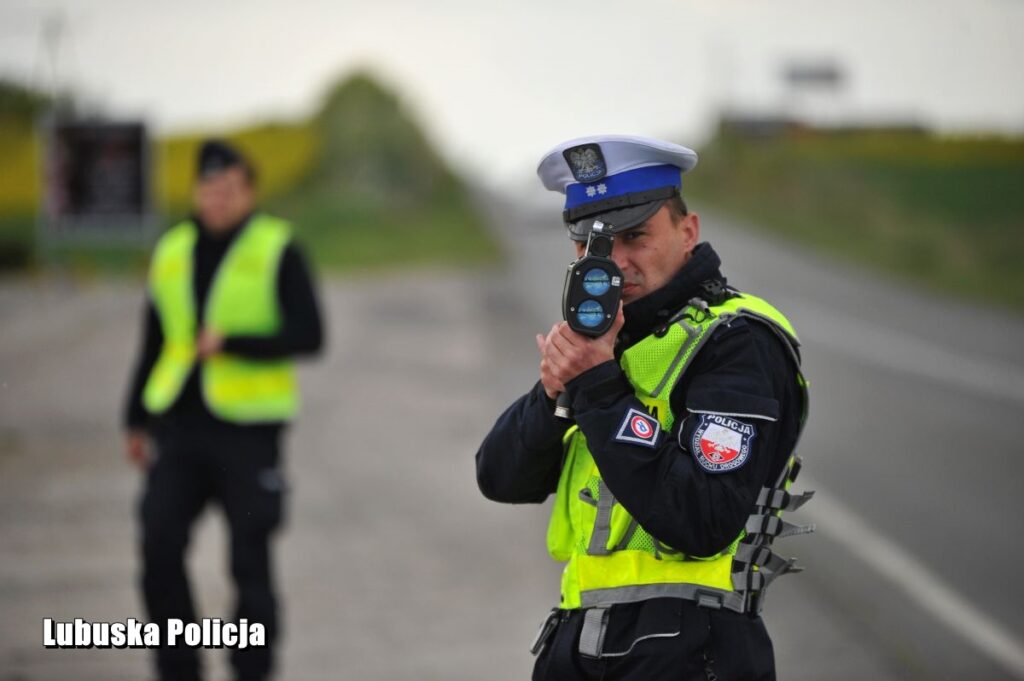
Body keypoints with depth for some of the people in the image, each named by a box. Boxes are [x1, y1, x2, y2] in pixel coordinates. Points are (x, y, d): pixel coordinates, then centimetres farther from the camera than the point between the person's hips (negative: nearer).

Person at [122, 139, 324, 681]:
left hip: (248, 428, -3)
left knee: (250, 561, 1)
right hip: (180, 427, 3)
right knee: (160, 545, -7)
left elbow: (309, 335, -7)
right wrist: (136, 422, 18)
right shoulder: (172, 252, 11)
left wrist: (233, 343, -17)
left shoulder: (278, 251, -1)